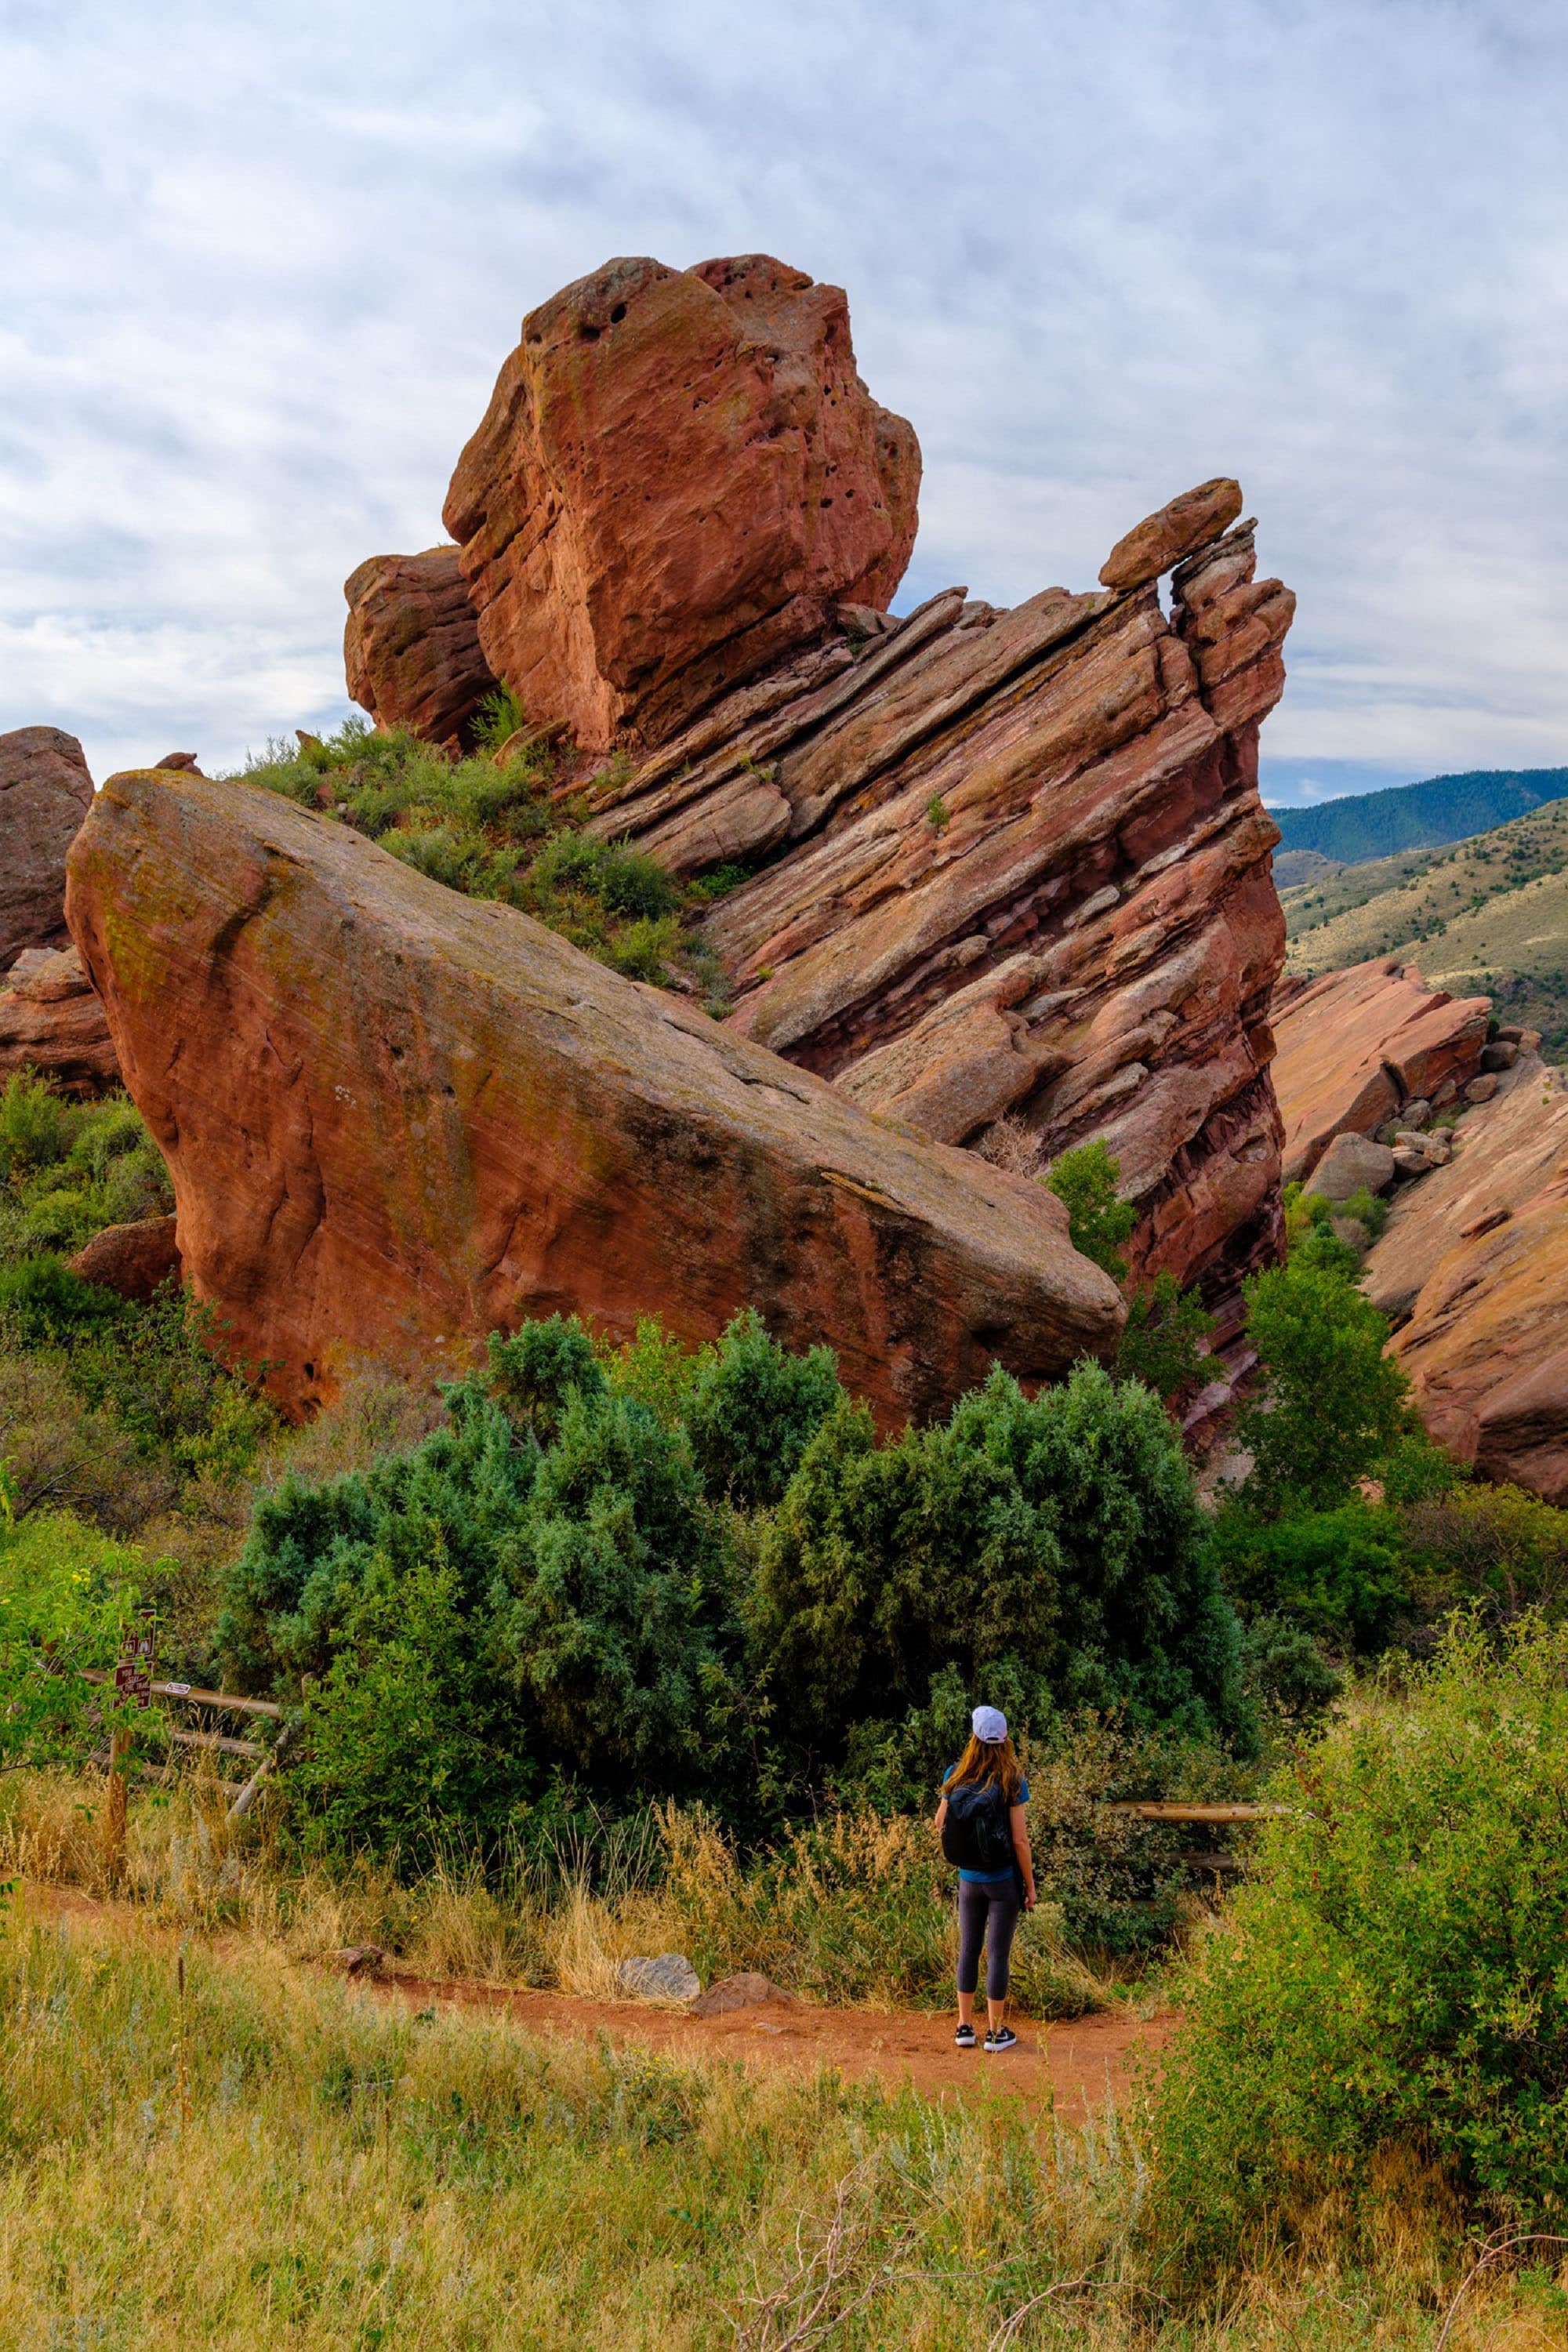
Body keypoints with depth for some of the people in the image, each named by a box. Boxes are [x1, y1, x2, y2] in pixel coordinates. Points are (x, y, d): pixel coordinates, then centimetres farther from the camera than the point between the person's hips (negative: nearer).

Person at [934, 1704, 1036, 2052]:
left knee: (968, 1949, 16)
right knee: (998, 1954, 6)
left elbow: (939, 1824, 6)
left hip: (968, 1879, 3)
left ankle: (965, 2027, 19)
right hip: (1003, 1880, -3)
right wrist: (1030, 1885, -4)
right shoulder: (1012, 1781, -15)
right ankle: (995, 2032, 12)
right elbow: (1020, 1839, -14)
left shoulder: (955, 1776, -5)